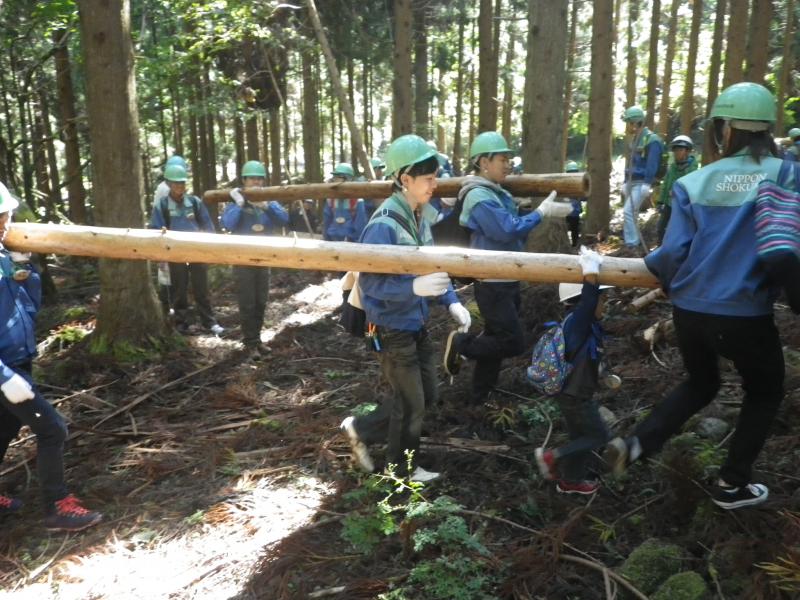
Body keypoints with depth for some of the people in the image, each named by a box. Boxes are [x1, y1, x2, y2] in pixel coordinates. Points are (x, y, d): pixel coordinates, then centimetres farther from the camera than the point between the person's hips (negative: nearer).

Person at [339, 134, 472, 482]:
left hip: (417, 325, 9)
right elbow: (369, 283, -26)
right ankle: (403, 469, 31)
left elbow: (431, 268, 10)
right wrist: (414, 287, -38)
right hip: (392, 330, -9)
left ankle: (361, 429, 33)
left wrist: (451, 301, -4)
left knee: (427, 395, 18)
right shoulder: (384, 225, -24)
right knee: (411, 403, 7)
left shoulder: (418, 219, 3)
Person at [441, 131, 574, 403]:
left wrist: (546, 211, 3)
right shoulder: (479, 196, -17)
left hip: (508, 280, 9)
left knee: (497, 341, 14)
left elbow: (513, 232, 14)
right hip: (493, 283, -9)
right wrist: (542, 212, -15)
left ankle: (481, 398, 26)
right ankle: (460, 343, 9)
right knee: (513, 343, -9)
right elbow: (507, 230, -24)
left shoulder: (499, 194, 12)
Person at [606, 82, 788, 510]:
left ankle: (635, 444, 13)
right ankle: (732, 484, 29)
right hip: (746, 314, -2)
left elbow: (674, 251, -7)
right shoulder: (787, 177, -6)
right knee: (765, 392, 25)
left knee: (700, 383, 28)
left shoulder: (694, 182, -3)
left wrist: (653, 268, 15)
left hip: (690, 310, 3)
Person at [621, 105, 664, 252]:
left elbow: (652, 165, -21)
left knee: (628, 211, -17)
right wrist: (625, 182, 20)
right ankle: (635, 240, 26)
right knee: (631, 213, 14)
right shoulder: (635, 139, 15)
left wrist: (647, 184, -25)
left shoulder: (652, 140, -14)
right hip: (632, 182, 9)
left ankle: (631, 244, -14)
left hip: (641, 183, -9)